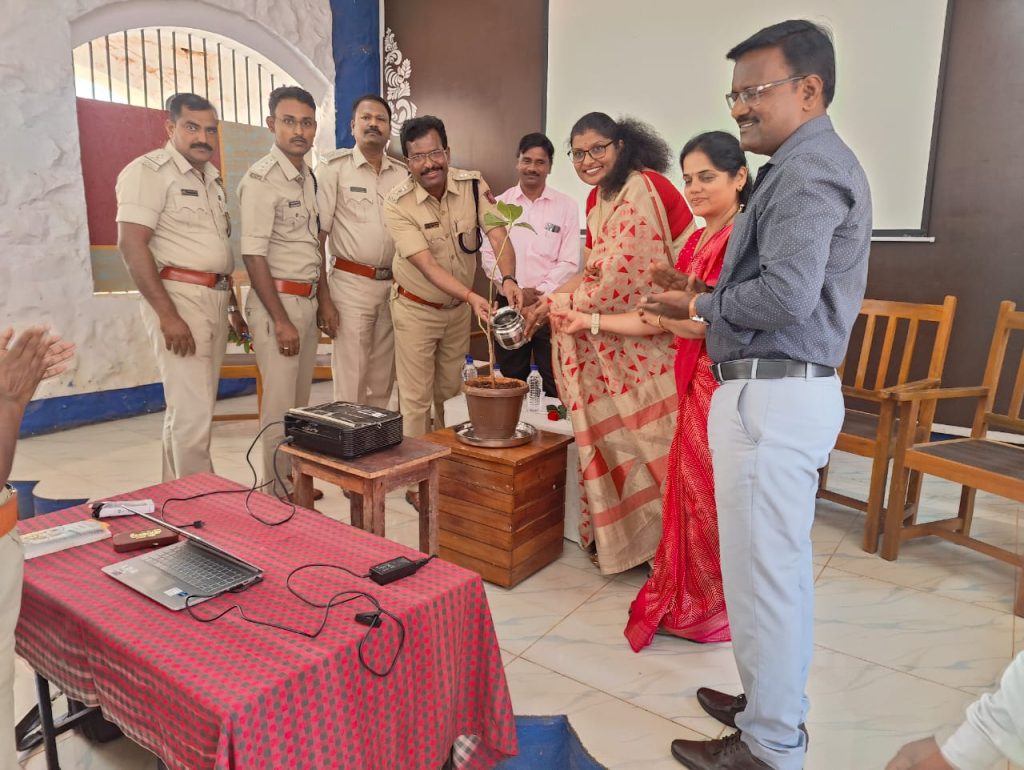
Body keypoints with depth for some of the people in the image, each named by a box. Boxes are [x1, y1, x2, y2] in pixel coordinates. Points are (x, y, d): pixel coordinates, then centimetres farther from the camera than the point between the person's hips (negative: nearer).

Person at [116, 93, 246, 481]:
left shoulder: (212, 178, 18)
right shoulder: (149, 170, -7)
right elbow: (131, 244, -16)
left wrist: (233, 306, 20)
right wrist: (168, 315, -21)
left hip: (216, 299, 8)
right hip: (178, 297, -8)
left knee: (192, 408, 12)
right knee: (193, 413, -9)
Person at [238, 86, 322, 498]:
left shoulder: (308, 177, 12)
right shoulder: (261, 178, -13)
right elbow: (253, 255, -17)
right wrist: (281, 321, -19)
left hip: (307, 300, 8)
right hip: (278, 300, -8)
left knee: (300, 402, 15)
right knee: (280, 407, -3)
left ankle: (296, 482, 28)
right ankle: (276, 494, 11)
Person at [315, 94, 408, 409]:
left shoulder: (403, 173, 10)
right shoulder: (334, 167, -1)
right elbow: (317, 236, -4)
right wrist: (323, 299, -10)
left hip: (394, 285, 4)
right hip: (351, 285, -4)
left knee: (383, 383, 10)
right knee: (351, 383, -3)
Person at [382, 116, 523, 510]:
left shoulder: (473, 185, -13)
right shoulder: (397, 204, -22)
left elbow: (498, 235, -22)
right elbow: (426, 264, -29)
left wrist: (508, 278, -42)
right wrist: (472, 295, -43)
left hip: (459, 309, 4)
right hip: (416, 310, -4)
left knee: (450, 393, 20)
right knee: (417, 399, 3)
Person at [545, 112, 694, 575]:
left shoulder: (642, 189, -19)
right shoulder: (597, 198, 11)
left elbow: (621, 280, -23)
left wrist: (556, 306, -15)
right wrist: (549, 299, -5)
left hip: (654, 335, -8)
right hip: (614, 338, 9)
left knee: (647, 432, -2)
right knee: (609, 428, 11)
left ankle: (664, 538, 15)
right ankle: (610, 532, 24)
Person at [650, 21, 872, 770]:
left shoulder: (807, 169, -13)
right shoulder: (819, 164, 19)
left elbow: (785, 294, -24)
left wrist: (698, 305, -9)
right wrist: (714, 298, 8)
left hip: (773, 396, -11)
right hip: (791, 389, 11)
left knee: (762, 571, 0)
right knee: (782, 565, 19)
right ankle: (774, 701, 36)